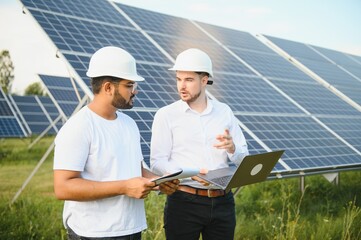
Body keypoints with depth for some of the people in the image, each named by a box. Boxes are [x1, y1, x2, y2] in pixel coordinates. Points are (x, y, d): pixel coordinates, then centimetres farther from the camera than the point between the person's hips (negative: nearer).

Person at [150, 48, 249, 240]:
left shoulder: (224, 112, 9)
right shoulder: (166, 115, -1)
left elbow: (244, 159, 9)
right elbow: (157, 163, -8)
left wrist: (232, 148, -13)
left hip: (222, 202, 3)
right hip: (184, 202, -3)